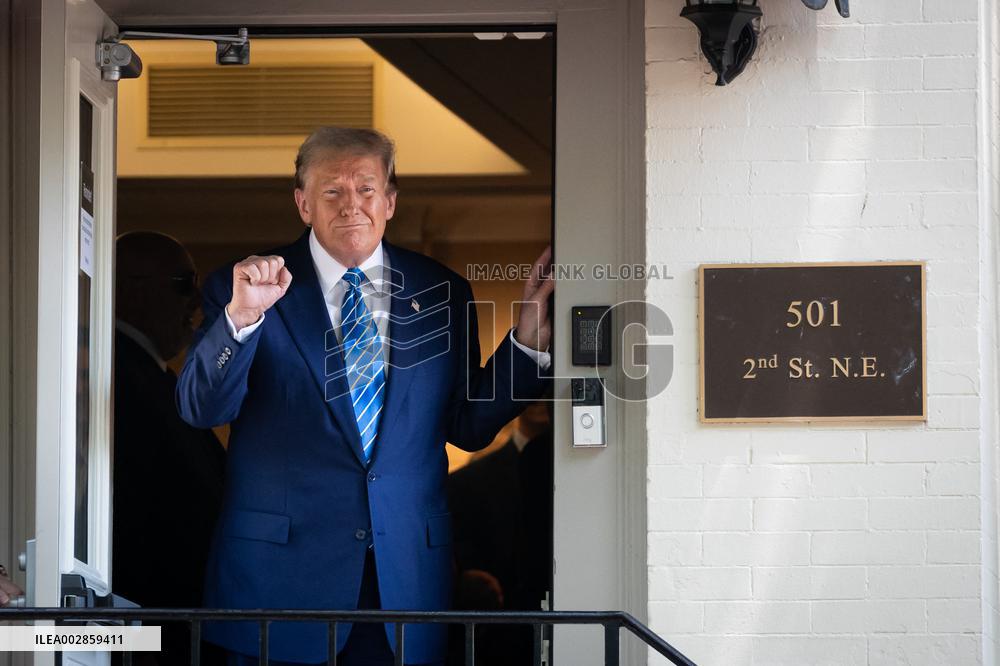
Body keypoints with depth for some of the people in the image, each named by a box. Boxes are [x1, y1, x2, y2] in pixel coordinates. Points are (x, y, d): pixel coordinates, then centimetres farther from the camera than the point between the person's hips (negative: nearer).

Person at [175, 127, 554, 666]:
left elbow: (469, 427, 10)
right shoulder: (240, 288, 1)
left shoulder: (442, 294, 9)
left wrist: (530, 337, -2)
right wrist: (241, 315, -24)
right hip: (281, 570, -2)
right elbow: (201, 409, -9)